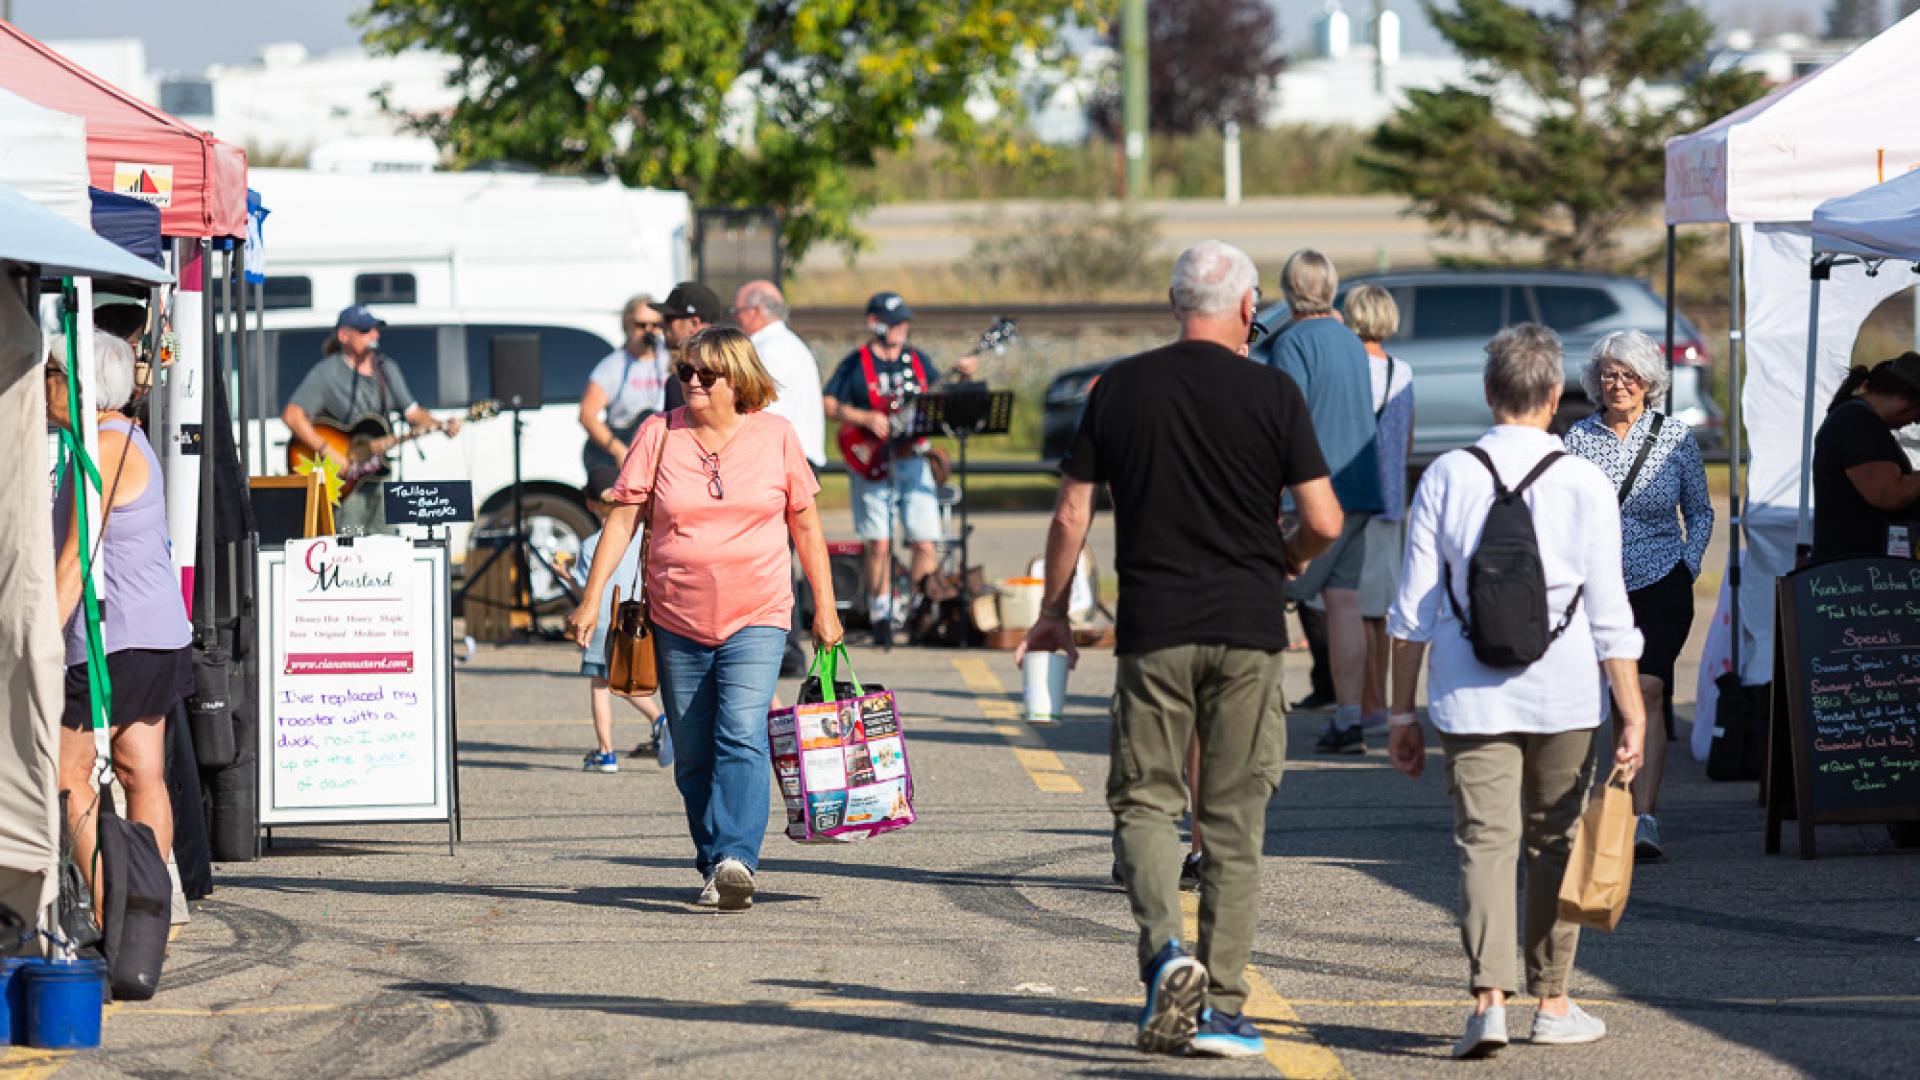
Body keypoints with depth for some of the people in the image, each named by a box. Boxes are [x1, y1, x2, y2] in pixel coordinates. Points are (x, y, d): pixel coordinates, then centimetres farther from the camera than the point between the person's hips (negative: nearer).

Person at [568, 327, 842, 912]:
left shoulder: (775, 436, 2)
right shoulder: (659, 435, 2)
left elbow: (806, 526, 10)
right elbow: (623, 518, 2)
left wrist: (825, 607, 9)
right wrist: (591, 599, -4)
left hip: (755, 620, -2)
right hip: (677, 622, 2)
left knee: (742, 736, -20)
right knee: (692, 756, 6)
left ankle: (736, 860, -30)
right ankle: (713, 870, 17)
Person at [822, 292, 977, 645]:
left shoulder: (917, 360, 14)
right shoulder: (855, 364, 1)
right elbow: (827, 403, -3)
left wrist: (962, 377, -3)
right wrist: (866, 419, -15)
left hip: (913, 460, 3)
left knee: (926, 542, -5)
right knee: (879, 545, -7)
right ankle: (880, 614, 6)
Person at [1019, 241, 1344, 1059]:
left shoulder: (1120, 389, 2)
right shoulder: (1271, 394, -3)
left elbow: (1071, 513, 5)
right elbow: (1324, 521, -5)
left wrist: (1054, 613, 17)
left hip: (1153, 630, 0)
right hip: (1248, 629, 0)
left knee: (1144, 801, 9)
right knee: (1234, 820, 7)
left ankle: (1165, 949, -17)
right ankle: (1222, 1007, 6)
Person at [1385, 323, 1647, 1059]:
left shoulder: (1445, 478, 1)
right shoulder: (1585, 485, -3)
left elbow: (1413, 608, 1)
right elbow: (1610, 615, -4)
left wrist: (1402, 710, 8)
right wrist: (1632, 715, 0)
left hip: (1470, 696, 0)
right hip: (1563, 696, 0)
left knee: (1484, 841, -3)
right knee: (1554, 844, 13)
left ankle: (1489, 996, -21)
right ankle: (1552, 1002, 21)